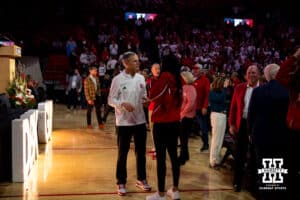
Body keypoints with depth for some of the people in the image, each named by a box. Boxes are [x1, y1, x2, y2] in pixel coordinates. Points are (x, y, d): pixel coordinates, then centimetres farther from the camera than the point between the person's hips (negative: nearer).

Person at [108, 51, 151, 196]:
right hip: (124, 122, -4)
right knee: (122, 153, 6)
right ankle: (121, 183, 19)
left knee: (141, 151, 13)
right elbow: (111, 100, -6)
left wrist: (146, 100, -8)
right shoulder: (118, 79, -8)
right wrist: (123, 104, -23)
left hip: (140, 121, 5)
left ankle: (141, 179, 28)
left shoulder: (141, 78, 6)